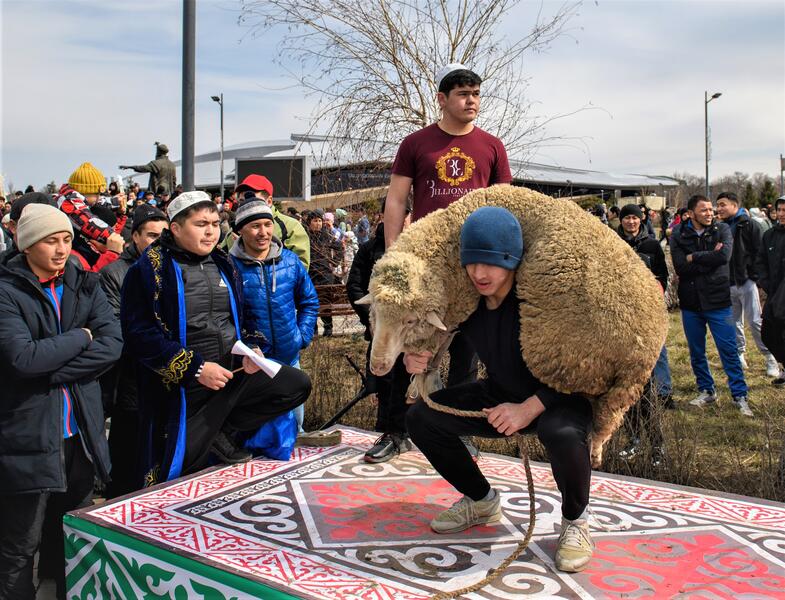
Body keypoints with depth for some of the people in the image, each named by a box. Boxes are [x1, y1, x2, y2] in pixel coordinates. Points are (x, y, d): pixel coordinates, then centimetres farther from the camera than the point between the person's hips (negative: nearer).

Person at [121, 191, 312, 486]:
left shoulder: (223, 265, 10)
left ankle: (223, 432, 3)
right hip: (183, 387, -5)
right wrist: (195, 368, -22)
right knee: (179, 474, -3)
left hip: (234, 372, 5)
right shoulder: (149, 269, -10)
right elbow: (139, 334, -18)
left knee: (297, 384, -7)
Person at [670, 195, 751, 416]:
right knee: (696, 352, 13)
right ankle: (706, 391, 29)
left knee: (729, 351, 1)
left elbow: (724, 256, -23)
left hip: (718, 300, -2)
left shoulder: (722, 229, -4)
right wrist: (709, 258, -17)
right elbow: (680, 267, -15)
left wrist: (694, 257, -15)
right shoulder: (678, 235, -3)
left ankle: (740, 396, 12)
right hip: (690, 302, 2)